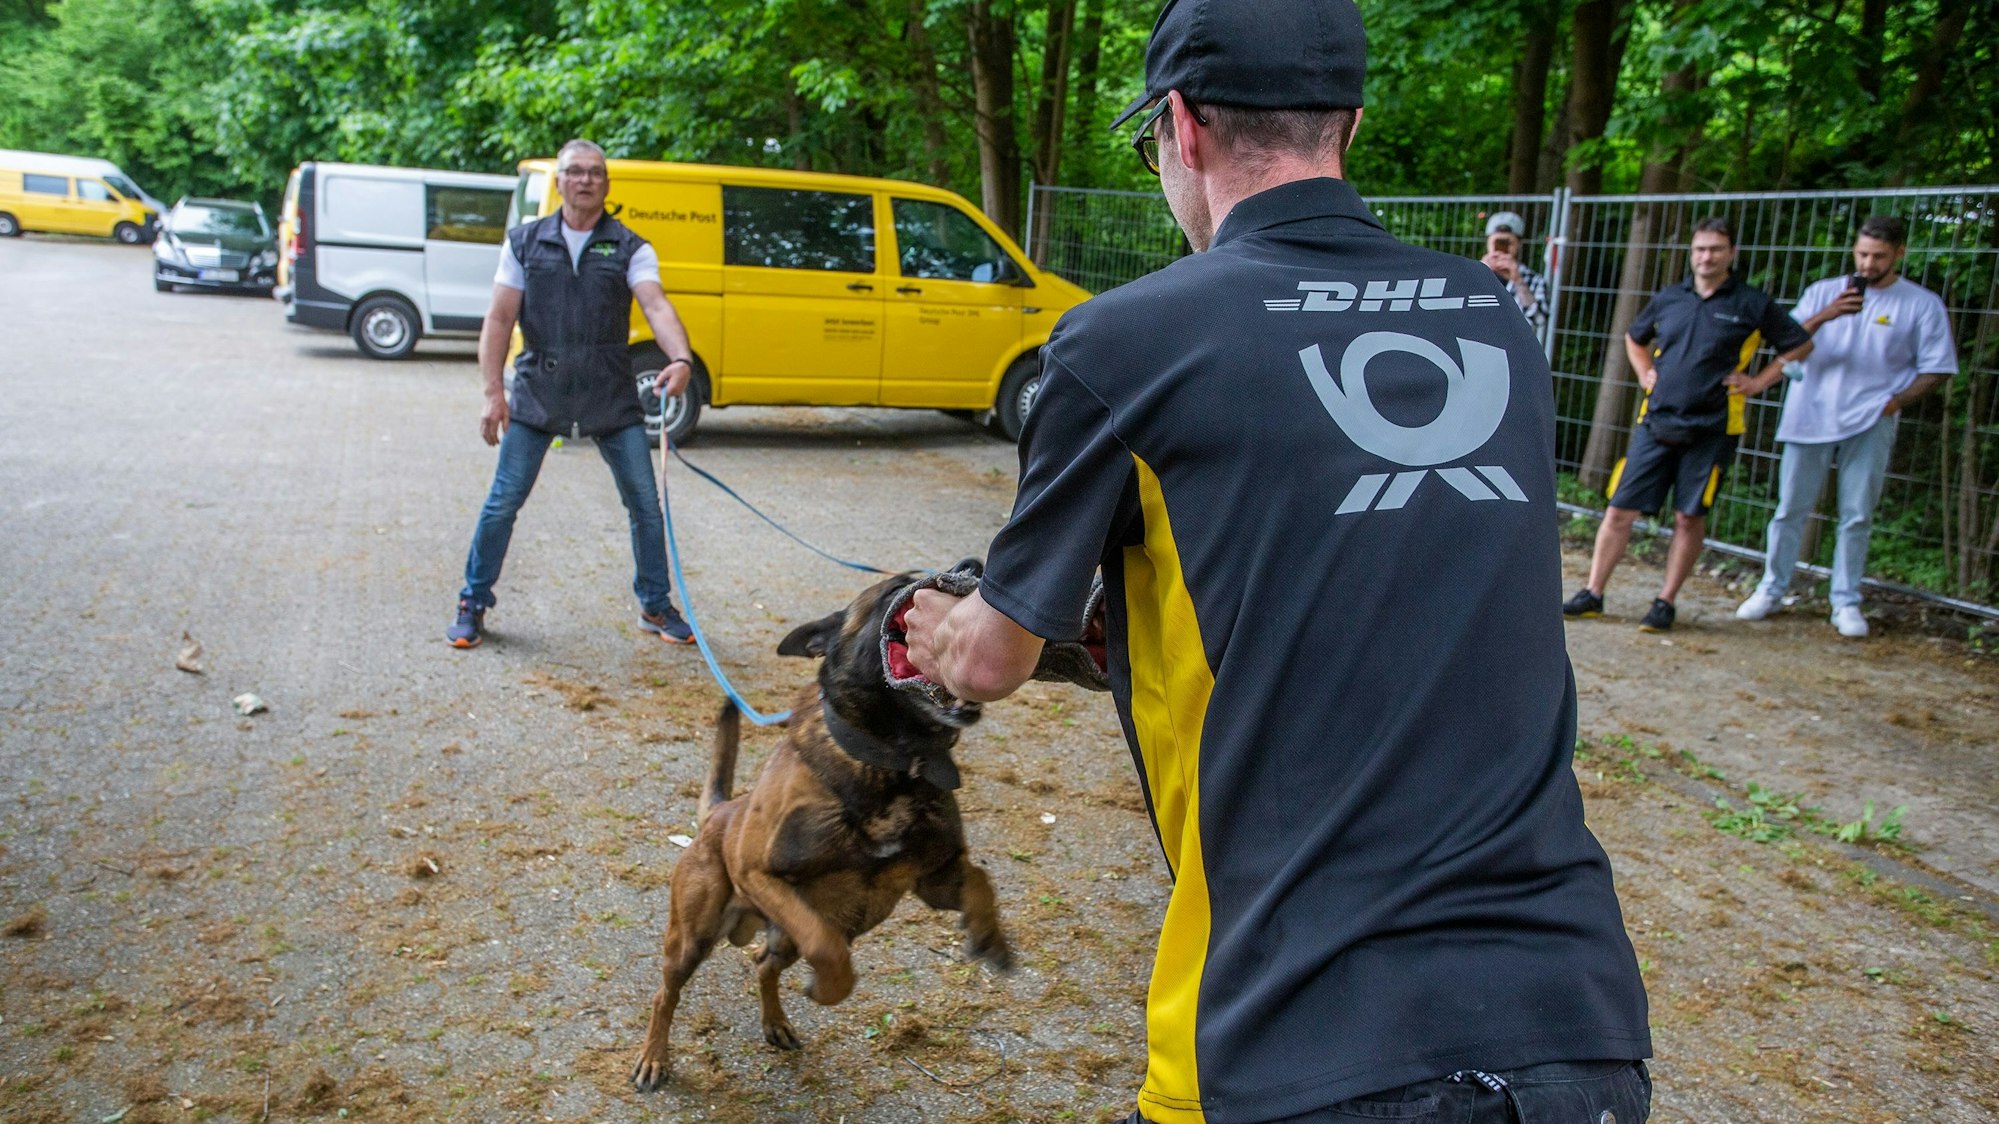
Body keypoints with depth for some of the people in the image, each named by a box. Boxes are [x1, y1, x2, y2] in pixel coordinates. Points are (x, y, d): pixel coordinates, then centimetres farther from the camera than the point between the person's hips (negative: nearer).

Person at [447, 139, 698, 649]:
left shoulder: (629, 248, 2)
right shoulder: (525, 242, 5)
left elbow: (657, 306, -16)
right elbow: (499, 320, 2)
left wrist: (680, 359, -36)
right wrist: (493, 391, -9)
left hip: (612, 397, 0)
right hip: (537, 393, 0)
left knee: (645, 504, 2)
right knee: (503, 501, 1)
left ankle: (656, 607, 20)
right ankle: (473, 604, 18)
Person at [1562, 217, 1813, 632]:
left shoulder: (1752, 304, 0)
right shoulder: (1667, 299, 9)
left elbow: (1801, 345, 9)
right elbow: (1634, 338, 28)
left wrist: (1758, 380, 1)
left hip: (1710, 429, -2)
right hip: (1655, 423, 3)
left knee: (1689, 517, 2)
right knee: (1620, 510, 0)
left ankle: (1665, 603, 13)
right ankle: (1592, 594, 8)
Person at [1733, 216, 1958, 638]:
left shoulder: (1922, 304, 3)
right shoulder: (1824, 292, 8)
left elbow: (1936, 367, 5)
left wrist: (1896, 400, -8)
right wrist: (1823, 316, -18)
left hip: (1870, 423, -1)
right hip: (1811, 417, 1)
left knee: (1857, 516, 1)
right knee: (1790, 508, 4)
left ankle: (1846, 602, 10)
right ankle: (1771, 591, 14)